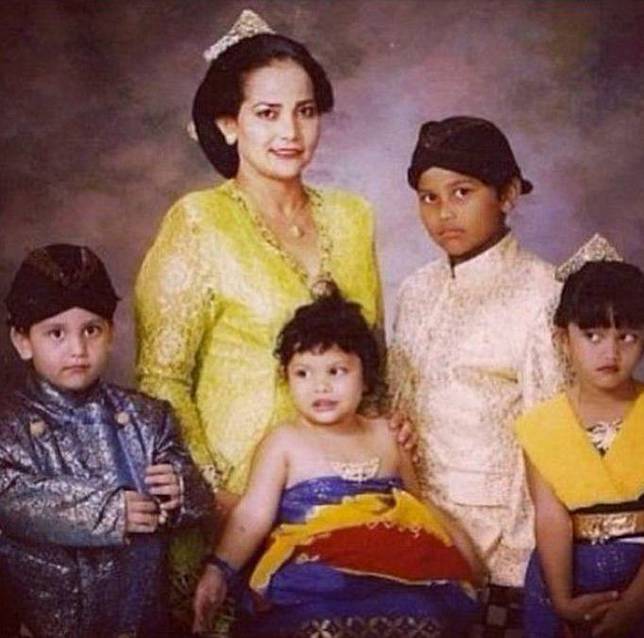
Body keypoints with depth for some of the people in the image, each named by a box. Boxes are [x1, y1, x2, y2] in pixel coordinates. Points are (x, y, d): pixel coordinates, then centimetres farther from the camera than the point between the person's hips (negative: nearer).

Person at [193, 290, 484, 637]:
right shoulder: (283, 442, 7)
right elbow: (253, 515, -1)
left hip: (392, 572, 4)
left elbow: (418, 507, 28)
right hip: (314, 578, -4)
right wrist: (220, 569, -15)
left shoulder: (386, 435, 18)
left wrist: (466, 554, 22)